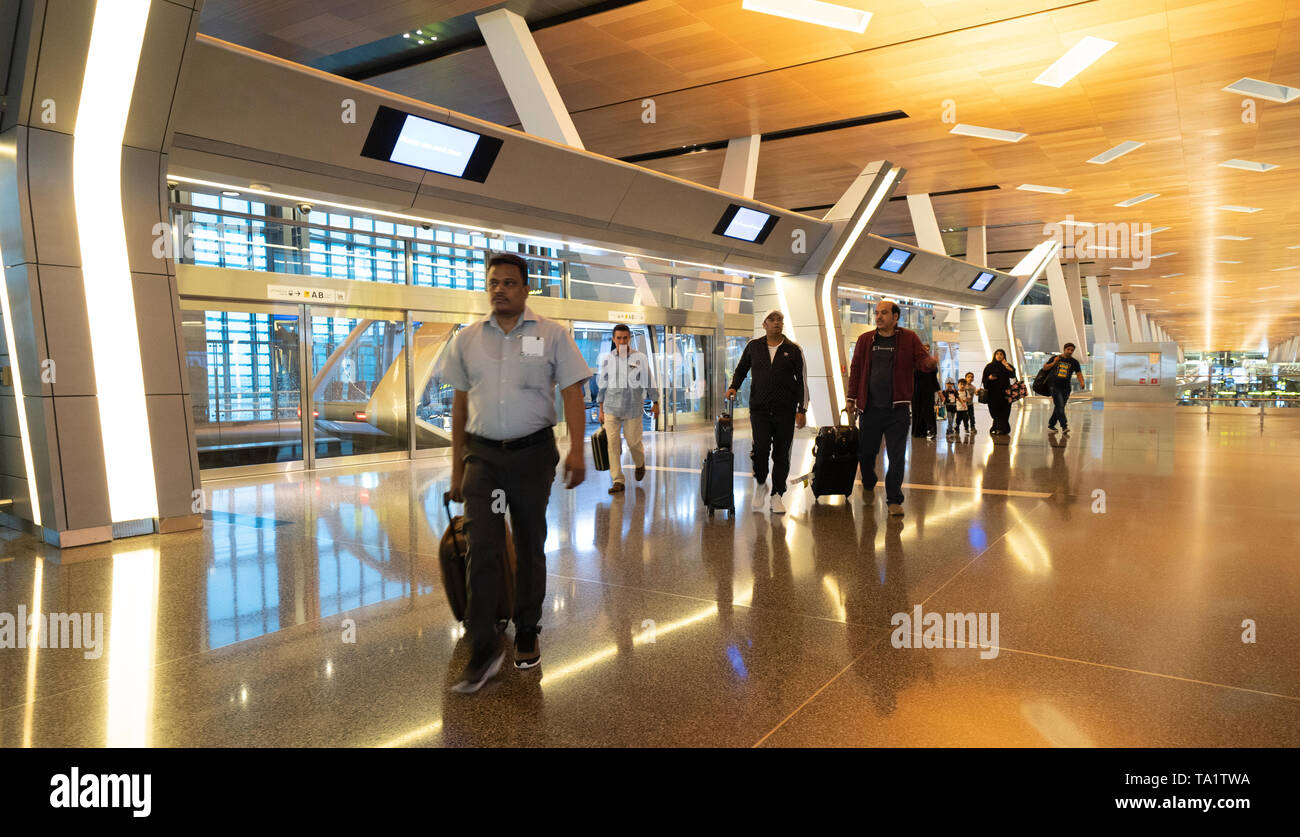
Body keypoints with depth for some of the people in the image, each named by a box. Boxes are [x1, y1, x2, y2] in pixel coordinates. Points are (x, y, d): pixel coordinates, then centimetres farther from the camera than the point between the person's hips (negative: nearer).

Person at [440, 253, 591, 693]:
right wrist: (456, 466, 11)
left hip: (533, 452, -1)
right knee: (482, 549, -8)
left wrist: (577, 449, -16)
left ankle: (527, 636, 26)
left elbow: (571, 392, -3)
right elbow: (460, 403, 12)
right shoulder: (467, 339, 8)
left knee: (530, 546, 10)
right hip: (482, 454, 1)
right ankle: (483, 650, -1)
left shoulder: (551, 335, 2)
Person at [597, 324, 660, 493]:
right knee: (613, 444, -3)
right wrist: (601, 409, 8)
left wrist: (655, 403, 8)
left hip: (633, 408, -1)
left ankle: (640, 465, 38)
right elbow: (602, 384, 8)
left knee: (633, 442, 5)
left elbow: (648, 381, 5)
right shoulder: (607, 359, 3)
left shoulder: (640, 358, -3)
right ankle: (618, 481, 3)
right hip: (611, 409, 1)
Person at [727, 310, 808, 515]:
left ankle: (776, 495, 15)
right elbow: (741, 369, 21)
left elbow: (802, 380, 4)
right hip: (759, 408, 0)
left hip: (785, 410, 0)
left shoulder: (793, 349, 4)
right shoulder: (753, 346, 8)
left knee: (781, 454, 3)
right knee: (761, 448, -12)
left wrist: (802, 410, -2)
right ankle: (760, 484, 14)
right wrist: (734, 387, 2)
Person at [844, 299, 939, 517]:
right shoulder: (865, 340, 8)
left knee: (896, 456, -1)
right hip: (870, 408, 2)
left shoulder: (909, 338, 3)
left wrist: (930, 362, -30)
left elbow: (921, 358, -5)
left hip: (897, 409, -2)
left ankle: (894, 500, 9)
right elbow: (856, 369, 11)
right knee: (865, 452, 9)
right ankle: (868, 486, 36)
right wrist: (851, 398, 7)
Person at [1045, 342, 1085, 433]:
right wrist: (1053, 363, -11)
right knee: (1060, 406, -14)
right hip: (1054, 385, -3)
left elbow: (1079, 373, -4)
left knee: (1059, 407, 8)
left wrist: (1082, 382, -23)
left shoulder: (1074, 362, 5)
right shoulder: (1055, 358, 4)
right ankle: (1064, 426, -18)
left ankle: (1051, 424, 24)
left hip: (1065, 387, 3)